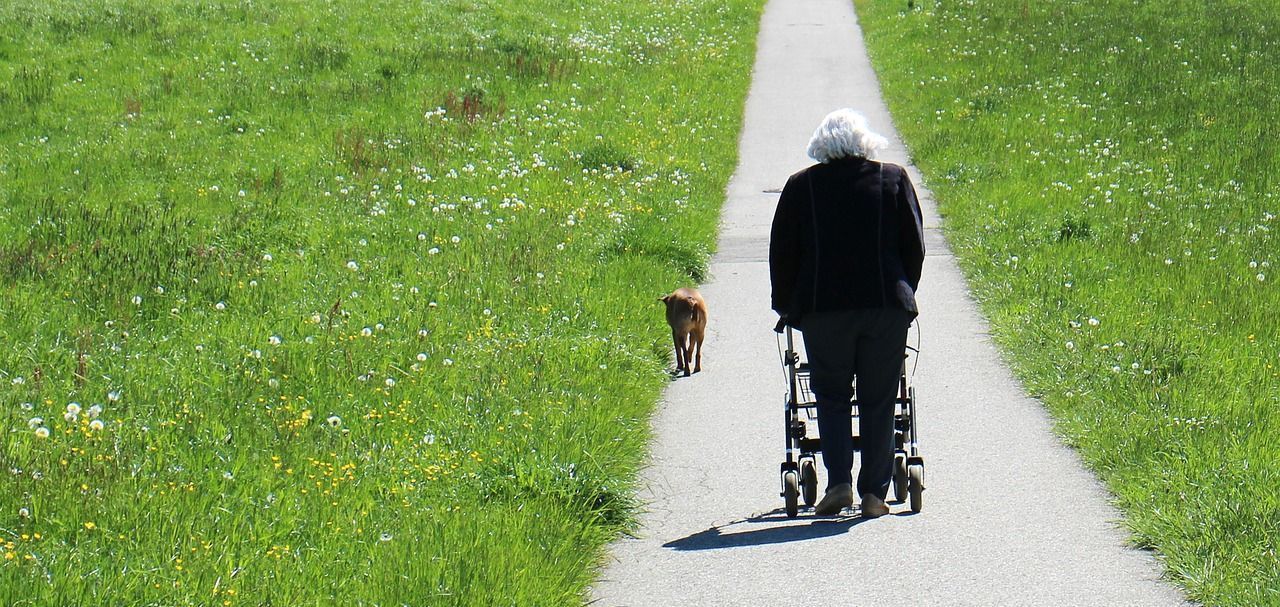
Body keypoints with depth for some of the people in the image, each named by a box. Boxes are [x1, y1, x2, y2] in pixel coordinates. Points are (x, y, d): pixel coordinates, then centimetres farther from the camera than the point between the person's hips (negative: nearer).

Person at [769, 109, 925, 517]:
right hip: (886, 305, 0)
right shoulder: (893, 179, 6)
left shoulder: (802, 186, 4)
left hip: (822, 310, 0)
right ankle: (874, 493, 6)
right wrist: (903, 296, 19)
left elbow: (782, 252, 7)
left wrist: (785, 304, 19)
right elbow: (914, 246, 7)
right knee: (878, 401, 7)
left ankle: (839, 483, -5)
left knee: (831, 395, 11)